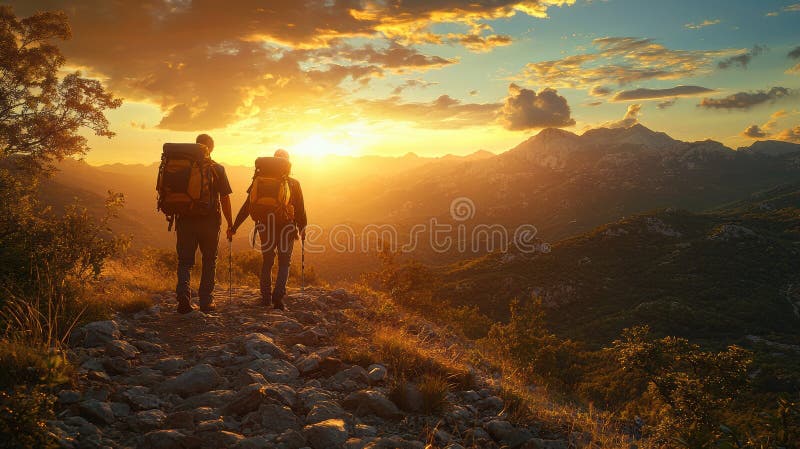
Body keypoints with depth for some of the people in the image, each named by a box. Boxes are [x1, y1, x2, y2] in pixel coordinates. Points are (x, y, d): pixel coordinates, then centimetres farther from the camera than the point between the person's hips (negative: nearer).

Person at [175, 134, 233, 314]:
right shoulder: (217, 169, -3)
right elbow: (225, 199, -4)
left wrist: (176, 220, 18)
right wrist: (230, 224, 3)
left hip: (186, 220, 2)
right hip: (209, 221, -1)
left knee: (185, 260, 9)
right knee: (209, 261, 11)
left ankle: (183, 295, -11)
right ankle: (206, 301, 11)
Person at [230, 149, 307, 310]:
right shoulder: (293, 184, 0)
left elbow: (247, 206, 3)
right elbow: (300, 209, 1)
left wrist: (234, 228, 5)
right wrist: (302, 229, 14)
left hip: (265, 228, 2)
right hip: (287, 228, -2)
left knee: (267, 262, 17)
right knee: (284, 263, 5)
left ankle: (266, 298, 16)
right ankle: (278, 297, -11)